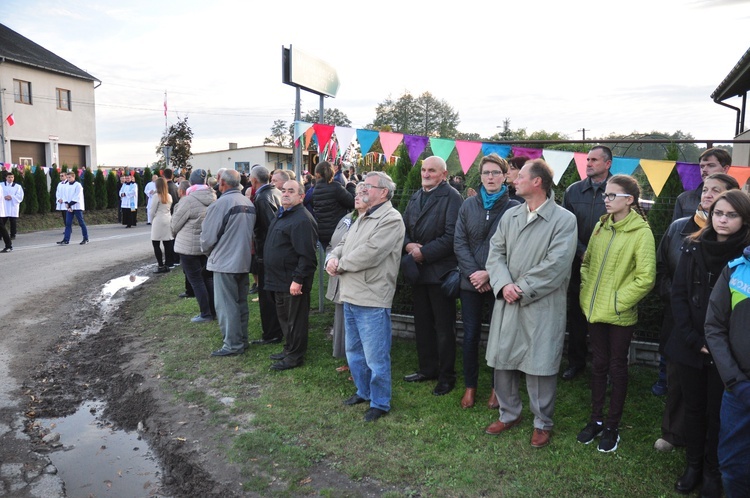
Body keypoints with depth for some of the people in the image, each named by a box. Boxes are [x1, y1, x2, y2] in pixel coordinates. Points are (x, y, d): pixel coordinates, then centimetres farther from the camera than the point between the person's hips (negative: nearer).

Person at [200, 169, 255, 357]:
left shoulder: (220, 204, -17)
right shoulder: (249, 203, 4)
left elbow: (208, 235, -12)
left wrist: (206, 250, 8)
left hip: (224, 262, -7)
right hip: (244, 261, 7)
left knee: (226, 305, 1)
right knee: (241, 303, 15)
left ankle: (233, 345, 5)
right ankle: (242, 340, 24)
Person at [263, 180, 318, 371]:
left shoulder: (302, 219, -20)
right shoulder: (283, 215, 14)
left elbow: (306, 255, -24)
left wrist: (298, 280, -25)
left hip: (293, 282, -11)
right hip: (280, 279, 11)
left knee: (295, 320, 2)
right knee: (284, 316, 21)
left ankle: (295, 356, 15)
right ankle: (288, 349, 35)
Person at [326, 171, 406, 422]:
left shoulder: (391, 219, -15)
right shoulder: (363, 218, 17)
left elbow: (369, 253, -24)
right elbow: (343, 244, 18)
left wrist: (341, 265, -10)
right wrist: (332, 259, -5)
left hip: (372, 300, -10)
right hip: (351, 297, 10)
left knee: (376, 357, 1)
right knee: (354, 351, 22)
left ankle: (380, 403, 18)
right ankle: (363, 391, 39)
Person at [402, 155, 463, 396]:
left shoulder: (451, 197, -11)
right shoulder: (416, 197, 14)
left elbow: (451, 236, -19)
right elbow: (404, 226, 15)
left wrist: (423, 253, -18)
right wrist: (408, 245, -6)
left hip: (439, 270, -7)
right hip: (417, 269, 7)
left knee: (444, 327, 3)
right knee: (422, 323, 16)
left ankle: (446, 376, 17)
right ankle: (427, 369, 31)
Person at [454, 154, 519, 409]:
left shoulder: (514, 208, -5)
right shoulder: (468, 205, 5)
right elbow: (459, 243, 1)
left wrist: (489, 274, -15)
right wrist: (474, 273, -10)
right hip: (471, 282, 2)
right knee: (470, 335, 8)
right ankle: (470, 386, 24)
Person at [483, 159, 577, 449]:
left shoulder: (564, 220, -7)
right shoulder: (510, 215, 11)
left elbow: (555, 265, -15)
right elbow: (495, 253, 5)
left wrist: (521, 289, -14)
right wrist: (504, 285, -12)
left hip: (542, 307, -5)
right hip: (507, 302, 5)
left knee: (540, 365, 3)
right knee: (502, 360, 12)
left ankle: (542, 423, 24)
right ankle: (509, 414, 32)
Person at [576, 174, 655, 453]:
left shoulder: (641, 232, -12)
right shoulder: (601, 227, 4)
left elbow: (645, 278, -14)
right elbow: (587, 262, 14)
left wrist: (617, 300, -14)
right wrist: (586, 292, 3)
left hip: (620, 315, -5)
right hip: (594, 310, 5)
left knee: (617, 367, 9)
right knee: (598, 364, 15)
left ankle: (612, 426, 23)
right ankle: (596, 419, 30)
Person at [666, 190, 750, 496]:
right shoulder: (692, 248, 1)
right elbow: (678, 294, -1)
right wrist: (693, 339, -9)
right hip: (690, 346, 2)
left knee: (718, 413, 10)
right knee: (693, 408, 14)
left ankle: (712, 473, 28)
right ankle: (693, 466, 30)